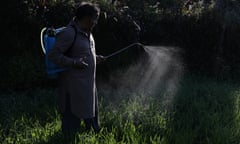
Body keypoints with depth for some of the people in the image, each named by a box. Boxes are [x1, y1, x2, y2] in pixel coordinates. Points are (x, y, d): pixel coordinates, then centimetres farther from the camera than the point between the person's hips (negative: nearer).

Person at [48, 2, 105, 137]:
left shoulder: (87, 32, 9)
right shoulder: (69, 33, -21)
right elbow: (53, 55, -22)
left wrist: (95, 58, 8)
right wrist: (74, 63, -25)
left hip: (88, 84, 10)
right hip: (74, 85, -10)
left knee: (91, 115, 23)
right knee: (72, 117, 1)